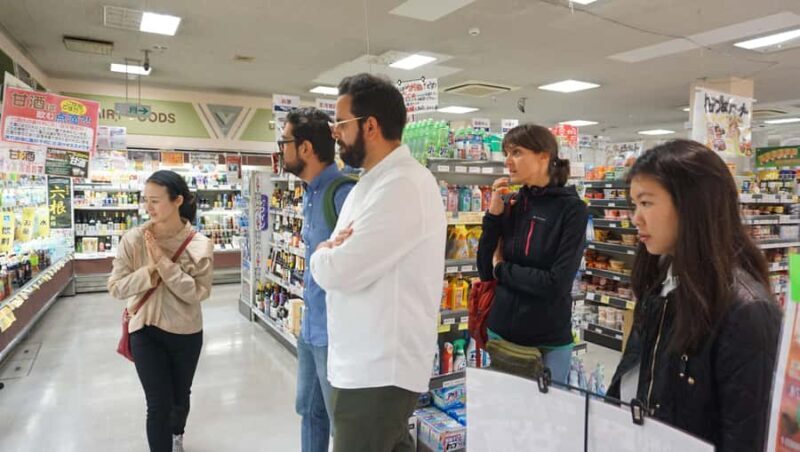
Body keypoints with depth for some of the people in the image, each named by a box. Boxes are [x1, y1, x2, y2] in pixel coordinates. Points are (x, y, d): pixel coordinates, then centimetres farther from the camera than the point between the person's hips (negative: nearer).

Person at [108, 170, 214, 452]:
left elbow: (199, 292, -21)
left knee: (180, 396, 22)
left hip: (186, 333, 1)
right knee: (159, 404, -1)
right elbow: (115, 287, -8)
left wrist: (164, 263, -27)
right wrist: (149, 272, -24)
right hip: (146, 332, -1)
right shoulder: (133, 240, -11)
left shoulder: (199, 245, -15)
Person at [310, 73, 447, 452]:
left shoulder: (402, 186, -22)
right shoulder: (373, 182, 13)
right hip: (372, 360, 10)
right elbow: (347, 257, 14)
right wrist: (334, 250, -10)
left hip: (380, 368, -10)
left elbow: (340, 271, -27)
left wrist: (323, 254, -4)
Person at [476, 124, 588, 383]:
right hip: (500, 333, 4)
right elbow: (485, 271, -1)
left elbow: (557, 283, -18)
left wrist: (502, 269, -8)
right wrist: (494, 215, -9)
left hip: (549, 343, -4)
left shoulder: (571, 209, -11)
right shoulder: (509, 205, 0)